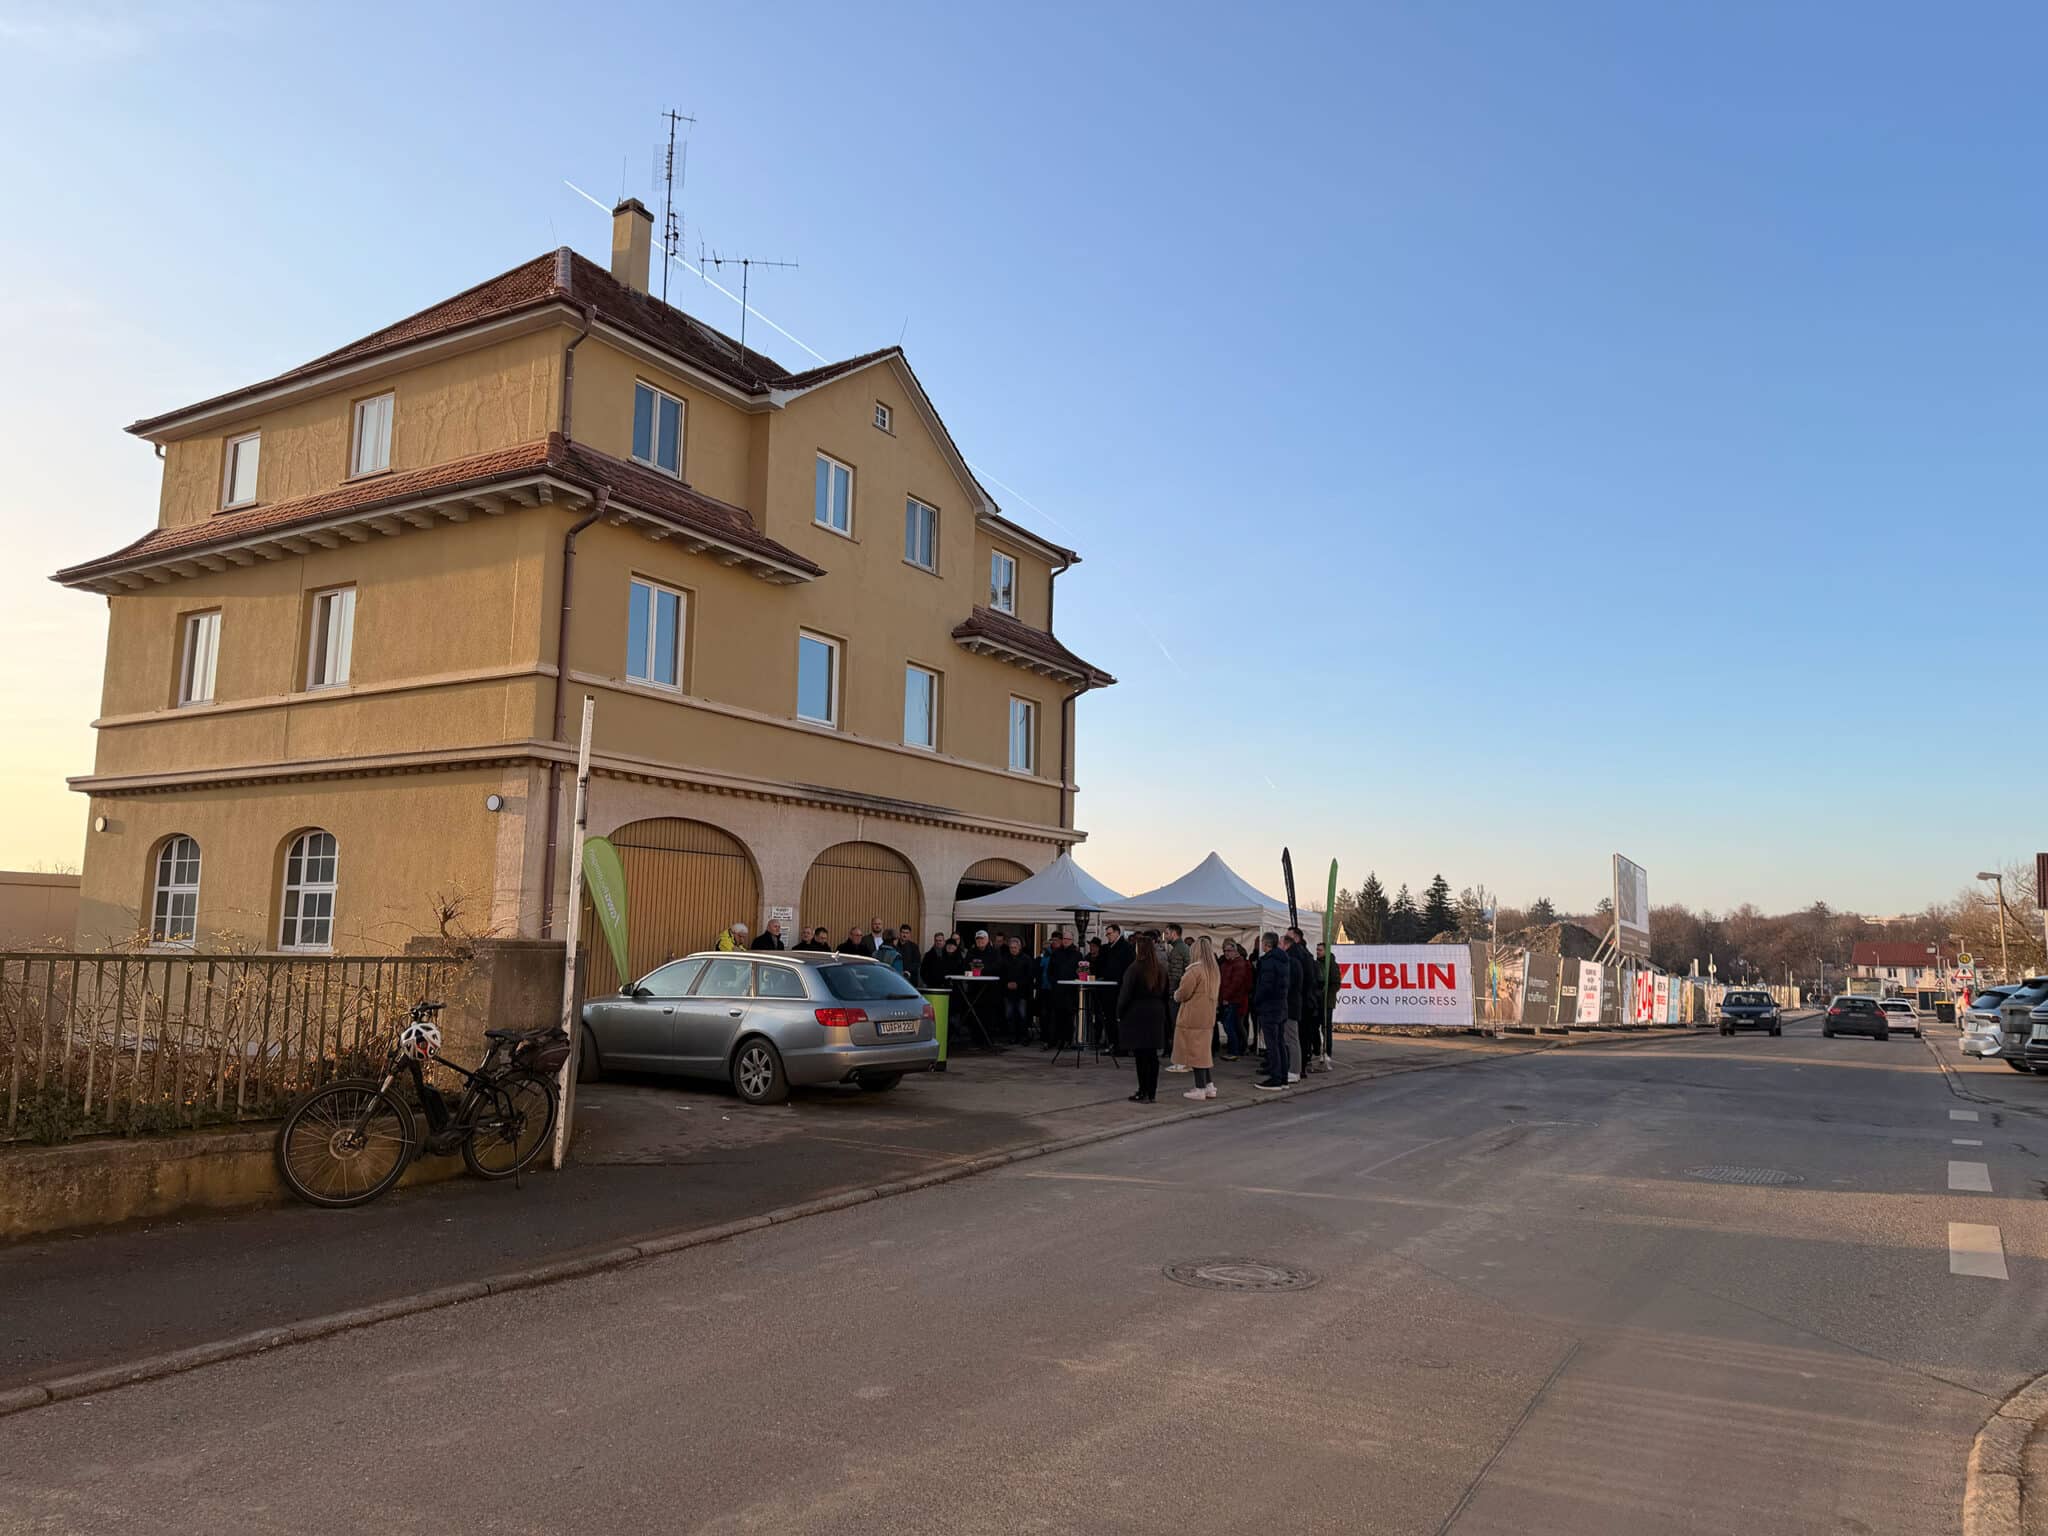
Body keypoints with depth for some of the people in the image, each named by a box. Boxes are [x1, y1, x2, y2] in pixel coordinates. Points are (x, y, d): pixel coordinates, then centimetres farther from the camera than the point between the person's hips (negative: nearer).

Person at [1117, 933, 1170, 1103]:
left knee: (1140, 1056, -3)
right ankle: (1151, 1092, 14)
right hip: (1156, 1015, 6)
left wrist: (1119, 1014, -2)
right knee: (1152, 1055, 9)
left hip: (1136, 1015, -6)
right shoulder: (1161, 970, 8)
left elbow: (1125, 994, -12)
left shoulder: (1134, 969, -13)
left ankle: (1143, 1093, -1)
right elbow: (1165, 994, 13)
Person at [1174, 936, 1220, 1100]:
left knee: (1195, 1052, -1)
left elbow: (1182, 994, -16)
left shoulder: (1195, 970, -18)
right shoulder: (1215, 971, 8)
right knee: (1203, 1052, 16)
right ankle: (1209, 1086, 18)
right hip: (1208, 1017, 8)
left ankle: (1200, 1089, 1)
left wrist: (1176, 994, 7)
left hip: (1193, 1018, -8)